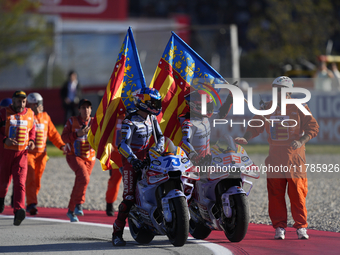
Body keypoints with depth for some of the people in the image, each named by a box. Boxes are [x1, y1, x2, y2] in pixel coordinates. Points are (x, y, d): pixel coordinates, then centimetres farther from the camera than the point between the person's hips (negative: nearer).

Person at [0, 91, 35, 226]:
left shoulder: (30, 114, 9)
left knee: (20, 183, -13)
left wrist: (31, 141, 5)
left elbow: (32, 130, 24)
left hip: (21, 153, 1)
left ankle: (18, 211, -23)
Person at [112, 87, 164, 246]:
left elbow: (160, 135, 21)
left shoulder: (152, 119, 7)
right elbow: (122, 144, -27)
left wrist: (159, 147, 0)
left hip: (146, 159, 8)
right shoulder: (130, 121, -17)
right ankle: (117, 232, -11)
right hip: (130, 161, -8)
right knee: (129, 198, -14)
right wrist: (132, 158, -40)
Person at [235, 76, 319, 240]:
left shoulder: (299, 108, 1)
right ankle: (279, 227, 9)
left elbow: (313, 127, -3)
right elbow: (255, 126, 13)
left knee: (297, 193, -4)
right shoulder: (268, 108, 12)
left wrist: (301, 142, -19)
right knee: (275, 193, 1)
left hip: (295, 156, -3)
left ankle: (301, 226, 4)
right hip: (274, 157, 3)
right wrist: (246, 138, -6)